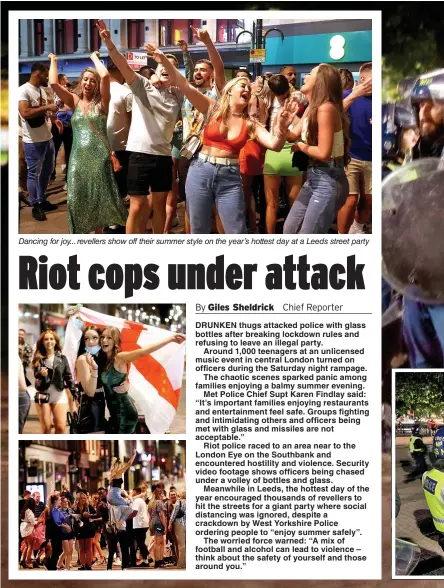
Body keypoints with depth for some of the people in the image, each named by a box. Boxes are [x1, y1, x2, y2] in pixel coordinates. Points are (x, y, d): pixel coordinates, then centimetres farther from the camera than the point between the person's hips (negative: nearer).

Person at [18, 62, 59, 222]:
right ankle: (36, 206, 11)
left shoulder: (42, 89, 11)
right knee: (33, 173, 2)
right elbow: (25, 113, -28)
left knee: (47, 171, 18)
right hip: (33, 142, -9)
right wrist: (47, 107, -25)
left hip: (48, 138, 9)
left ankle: (42, 200, 33)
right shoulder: (23, 90, -15)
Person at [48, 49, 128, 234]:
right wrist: (54, 61, 9)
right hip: (78, 157, 2)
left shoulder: (101, 102, 0)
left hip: (100, 157, -2)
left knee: (100, 199, 5)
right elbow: (53, 83, -4)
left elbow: (105, 75, -15)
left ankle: (98, 233, 21)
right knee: (77, 199, 1)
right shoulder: (75, 101, 7)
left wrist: (94, 57, 0)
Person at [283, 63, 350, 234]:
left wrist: (301, 146, -6)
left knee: (306, 235, -5)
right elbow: (293, 135, 4)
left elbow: (324, 153, -22)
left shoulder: (326, 108, -20)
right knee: (289, 229, 15)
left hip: (329, 180, -10)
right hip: (314, 177, 10)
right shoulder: (312, 108, 11)